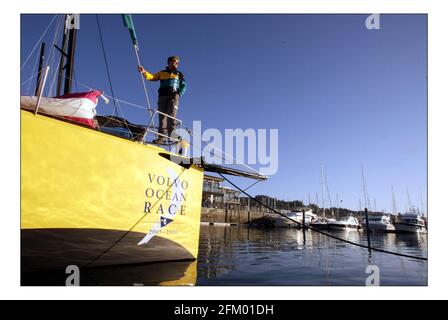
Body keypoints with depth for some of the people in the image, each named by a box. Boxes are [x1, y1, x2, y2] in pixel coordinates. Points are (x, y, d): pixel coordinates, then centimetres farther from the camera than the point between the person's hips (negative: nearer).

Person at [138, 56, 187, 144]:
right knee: (162, 117, -6)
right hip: (162, 96, 2)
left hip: (173, 96, -2)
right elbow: (151, 77, 14)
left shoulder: (179, 74, 22)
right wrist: (144, 72, -5)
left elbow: (183, 86, 14)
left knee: (171, 116, -18)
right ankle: (162, 137, -10)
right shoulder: (162, 73, 25)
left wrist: (179, 94, -4)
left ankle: (172, 135, -24)